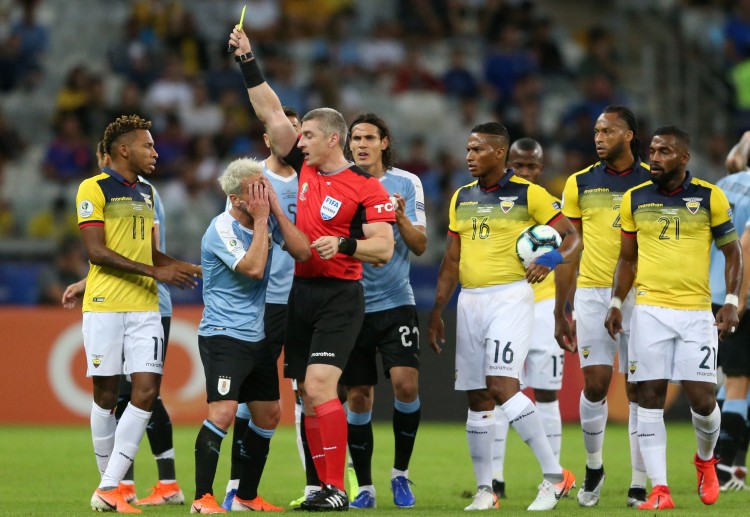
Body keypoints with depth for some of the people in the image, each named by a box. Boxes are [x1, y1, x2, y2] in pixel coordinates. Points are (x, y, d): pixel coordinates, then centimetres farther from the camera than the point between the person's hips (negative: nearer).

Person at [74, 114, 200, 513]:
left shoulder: (146, 193, 17)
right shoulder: (93, 189, -5)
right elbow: (97, 252, -14)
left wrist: (185, 268, 12)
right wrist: (154, 271, -18)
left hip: (145, 307, 6)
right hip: (104, 306, -6)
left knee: (146, 391, -7)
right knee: (106, 395, 1)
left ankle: (109, 490, -7)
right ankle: (110, 483, 14)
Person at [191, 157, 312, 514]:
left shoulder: (268, 218, 5)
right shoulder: (222, 229, -16)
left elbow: (302, 252, -5)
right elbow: (253, 268, -25)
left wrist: (276, 211, -10)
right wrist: (260, 220, -19)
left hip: (256, 337, 8)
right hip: (222, 335, -8)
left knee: (269, 415, 11)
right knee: (223, 412, -19)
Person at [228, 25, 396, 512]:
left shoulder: (367, 188, -7)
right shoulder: (305, 168, 9)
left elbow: (384, 248, -9)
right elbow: (272, 113, 12)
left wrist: (344, 244, -25)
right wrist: (248, 61, 8)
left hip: (339, 297, -7)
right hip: (300, 292, 7)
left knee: (319, 385, -18)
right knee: (308, 393, 5)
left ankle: (337, 488, -18)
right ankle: (325, 487, 8)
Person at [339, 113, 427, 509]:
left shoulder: (406, 183, 2)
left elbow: (420, 245, 1)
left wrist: (401, 218, -17)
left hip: (395, 302, -1)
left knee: (406, 383, -16)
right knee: (358, 397, 2)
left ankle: (400, 473, 3)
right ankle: (364, 487, 14)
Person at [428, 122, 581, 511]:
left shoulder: (528, 194, -5)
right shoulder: (461, 198, 13)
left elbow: (572, 237, -4)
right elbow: (451, 261, 18)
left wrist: (552, 260, -25)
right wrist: (437, 311, 13)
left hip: (510, 298, -6)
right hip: (470, 301, 6)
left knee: (501, 385, -20)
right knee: (476, 398, 6)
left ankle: (554, 474, -14)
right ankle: (484, 490, 12)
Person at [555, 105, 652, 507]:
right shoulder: (580, 184, 6)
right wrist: (559, 313, 6)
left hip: (640, 294, -1)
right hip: (592, 294, 1)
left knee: (639, 390, 0)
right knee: (595, 384, -4)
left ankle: (639, 484, 6)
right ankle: (593, 466, 19)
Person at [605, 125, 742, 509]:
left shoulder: (710, 198, 0)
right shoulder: (634, 199, 6)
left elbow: (732, 252, 6)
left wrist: (731, 301, -5)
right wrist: (616, 302, 3)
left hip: (696, 312, -2)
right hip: (649, 311, 2)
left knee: (701, 397, -6)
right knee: (650, 397, -3)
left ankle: (705, 460, 26)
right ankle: (659, 489, -1)